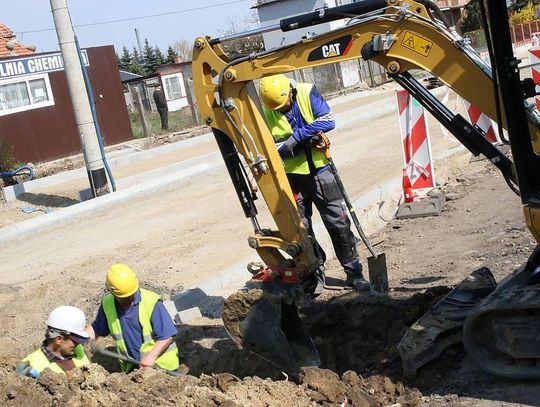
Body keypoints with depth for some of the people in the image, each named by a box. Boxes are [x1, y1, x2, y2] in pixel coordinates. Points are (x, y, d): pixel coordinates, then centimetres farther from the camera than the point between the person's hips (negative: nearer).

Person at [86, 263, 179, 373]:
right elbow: (96, 329, 13)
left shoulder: (151, 302, -21)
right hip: (131, 368, 4)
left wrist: (152, 356, -27)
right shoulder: (107, 304, -5)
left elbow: (167, 335, -17)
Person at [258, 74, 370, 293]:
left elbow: (328, 121, -18)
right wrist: (303, 140, -22)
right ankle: (315, 274, 23)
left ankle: (354, 273, 13)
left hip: (319, 170, -1)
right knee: (301, 229, 8)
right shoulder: (265, 112, -5)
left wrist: (297, 136, -22)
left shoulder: (307, 93, -8)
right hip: (292, 177, 1)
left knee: (338, 223, 2)